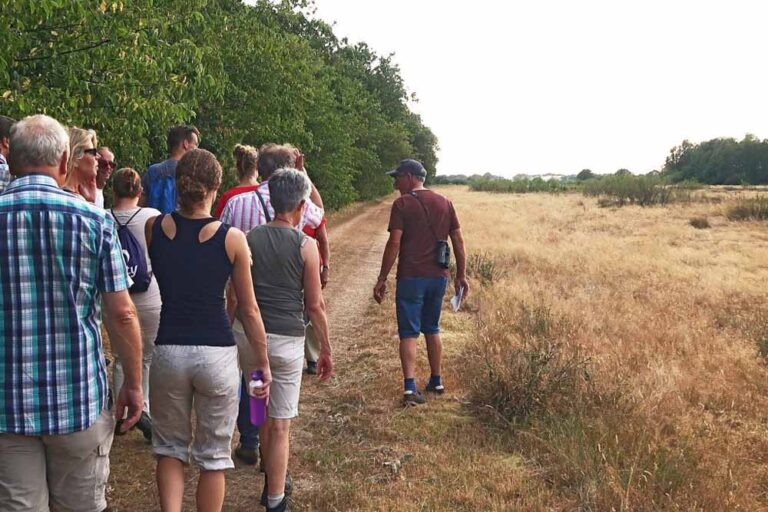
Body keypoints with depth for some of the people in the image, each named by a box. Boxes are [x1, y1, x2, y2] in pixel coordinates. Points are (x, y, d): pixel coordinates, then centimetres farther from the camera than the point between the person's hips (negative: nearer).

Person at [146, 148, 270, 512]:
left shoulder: (154, 228, -3)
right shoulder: (232, 239, -8)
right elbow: (249, 310, -3)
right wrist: (263, 363, 8)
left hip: (168, 350, 2)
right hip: (217, 353, -1)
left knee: (170, 448, 20)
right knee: (213, 455, 14)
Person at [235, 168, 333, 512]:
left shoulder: (248, 239, 2)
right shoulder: (306, 246, -6)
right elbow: (315, 305, -4)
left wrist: (230, 333, 20)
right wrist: (326, 350, 6)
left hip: (247, 335, 4)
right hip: (286, 341, -4)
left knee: (264, 412, 24)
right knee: (280, 425, 5)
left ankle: (271, 482, 34)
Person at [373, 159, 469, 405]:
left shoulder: (402, 204, -7)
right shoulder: (444, 203, 8)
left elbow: (394, 244, -13)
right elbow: (458, 241, 7)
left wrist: (382, 279, -8)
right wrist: (461, 275, 14)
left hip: (411, 277, -5)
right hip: (438, 277, 5)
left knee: (409, 333, 0)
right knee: (432, 330, 19)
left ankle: (410, 386, -9)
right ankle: (436, 381, 25)